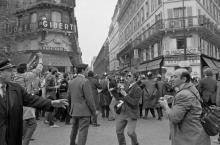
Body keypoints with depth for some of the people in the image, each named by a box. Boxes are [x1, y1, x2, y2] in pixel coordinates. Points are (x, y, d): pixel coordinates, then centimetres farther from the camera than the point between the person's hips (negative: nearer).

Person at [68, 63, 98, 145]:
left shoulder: (71, 82, 5)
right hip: (84, 111, -8)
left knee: (74, 129, 25)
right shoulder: (85, 81, -16)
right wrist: (94, 111, -8)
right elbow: (89, 98, -17)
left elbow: (69, 96, 12)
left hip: (74, 110, 8)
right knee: (82, 132, -1)